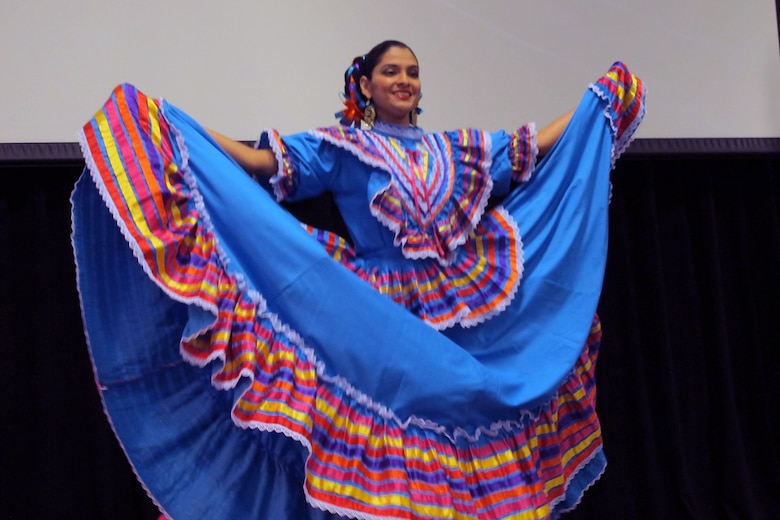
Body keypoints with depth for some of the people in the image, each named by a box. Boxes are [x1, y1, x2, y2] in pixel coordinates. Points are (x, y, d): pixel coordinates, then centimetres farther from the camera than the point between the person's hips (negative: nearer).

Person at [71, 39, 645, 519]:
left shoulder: (453, 149, 16)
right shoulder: (338, 148, 3)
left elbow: (534, 150, 21)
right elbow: (260, 162, -5)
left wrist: (598, 104, 23)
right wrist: (167, 127, -14)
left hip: (468, 323, 4)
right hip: (383, 325, -4)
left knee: (459, 448, 6)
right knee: (391, 443, -3)